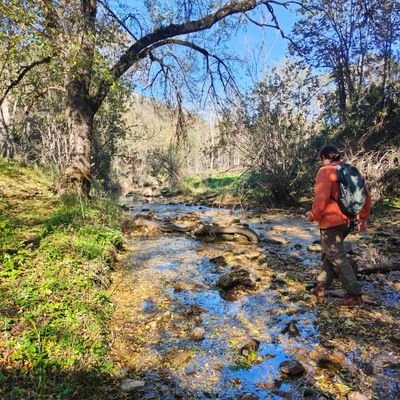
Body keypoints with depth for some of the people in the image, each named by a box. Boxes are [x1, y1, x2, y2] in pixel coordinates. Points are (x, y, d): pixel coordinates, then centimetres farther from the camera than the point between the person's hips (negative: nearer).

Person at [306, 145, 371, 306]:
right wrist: (363, 218, 21)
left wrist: (313, 215, -7)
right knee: (330, 254, 17)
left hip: (331, 222, -9)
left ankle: (354, 295, 7)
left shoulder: (325, 171, -11)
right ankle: (320, 288, 24)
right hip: (345, 221, 9)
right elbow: (366, 196, 15)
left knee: (337, 258, 1)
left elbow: (321, 198, -22)